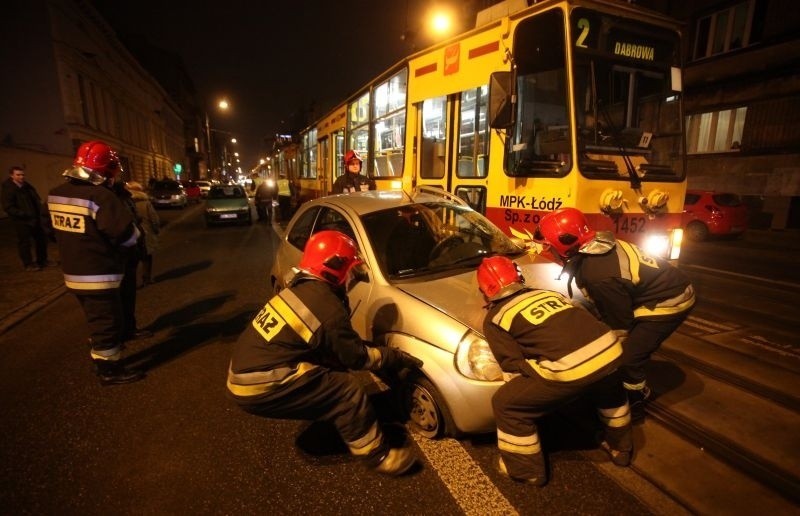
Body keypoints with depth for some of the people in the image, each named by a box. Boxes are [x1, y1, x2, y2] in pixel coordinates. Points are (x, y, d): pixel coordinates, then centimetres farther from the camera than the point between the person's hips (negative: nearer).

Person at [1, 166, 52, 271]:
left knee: (42, 238, 13)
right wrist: (24, 214, -24)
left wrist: (38, 213, 3)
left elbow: (37, 200, 18)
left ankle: (42, 260, 28)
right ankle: (28, 264, 11)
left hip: (35, 218, 7)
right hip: (21, 220, -7)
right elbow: (8, 207, -17)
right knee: (24, 242, 1)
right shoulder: (8, 189, -12)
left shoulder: (28, 186, 8)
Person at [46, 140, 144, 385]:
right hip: (98, 275, -8)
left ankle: (101, 355, 40)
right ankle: (109, 369, 17)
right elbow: (129, 234, -20)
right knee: (107, 323, 5)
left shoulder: (56, 194, 4)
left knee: (97, 320, 24)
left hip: (73, 272, 9)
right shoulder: (99, 196, -24)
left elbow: (62, 232, 17)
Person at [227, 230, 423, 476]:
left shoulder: (300, 288, 5)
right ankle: (377, 455, 8)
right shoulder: (328, 310, -21)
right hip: (260, 388, -9)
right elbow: (357, 357, -7)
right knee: (348, 390, -7)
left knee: (333, 372, 17)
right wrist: (396, 357, 6)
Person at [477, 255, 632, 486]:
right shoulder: (547, 292, 24)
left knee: (506, 404, 14)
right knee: (609, 387, 42)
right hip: (610, 349, 7)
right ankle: (620, 447, 58)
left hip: (569, 368, -7)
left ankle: (527, 469, 31)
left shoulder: (495, 317, 8)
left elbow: (513, 366, 6)